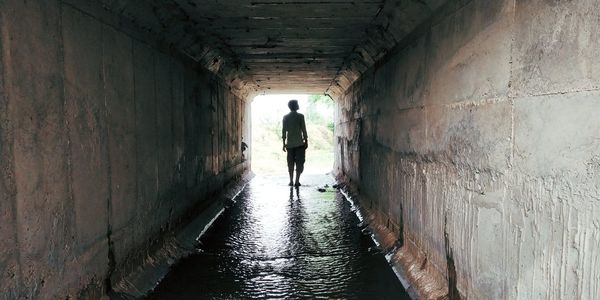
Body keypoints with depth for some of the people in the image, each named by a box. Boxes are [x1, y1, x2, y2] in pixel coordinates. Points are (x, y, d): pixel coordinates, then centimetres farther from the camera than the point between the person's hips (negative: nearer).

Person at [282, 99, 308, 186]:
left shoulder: (285, 117, 4)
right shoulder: (300, 116, -5)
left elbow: (283, 131, 3)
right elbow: (304, 130, -6)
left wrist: (284, 144, 8)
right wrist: (306, 141, 2)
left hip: (289, 143, 3)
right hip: (299, 143, -3)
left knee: (290, 163, 9)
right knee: (299, 163, 3)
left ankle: (291, 181, 8)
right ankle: (297, 181, -2)